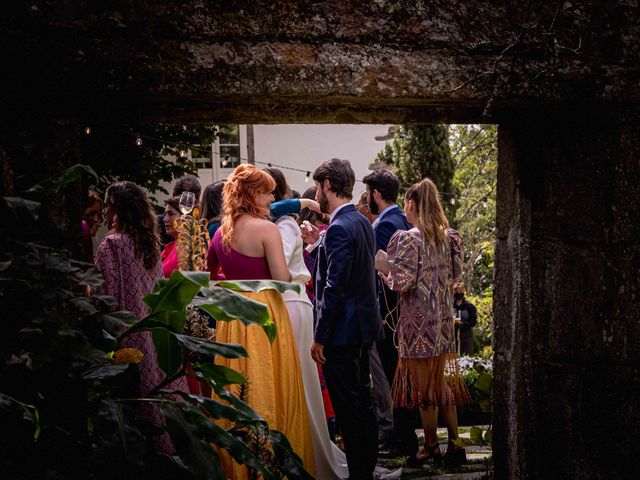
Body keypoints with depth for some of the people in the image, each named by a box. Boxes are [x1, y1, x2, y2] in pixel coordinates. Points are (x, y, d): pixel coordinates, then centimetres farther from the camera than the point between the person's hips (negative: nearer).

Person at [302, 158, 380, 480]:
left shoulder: (339, 228, -19)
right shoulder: (363, 222, 10)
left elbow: (334, 287, -22)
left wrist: (320, 337, -17)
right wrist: (319, 244, 14)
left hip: (342, 332, -10)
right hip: (364, 325, 10)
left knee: (348, 408, -3)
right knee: (362, 402, 17)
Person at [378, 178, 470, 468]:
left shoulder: (407, 239, -14)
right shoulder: (448, 237, 5)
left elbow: (400, 282, -16)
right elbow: (455, 274, 13)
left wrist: (382, 267, 1)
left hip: (419, 322, -6)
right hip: (444, 319, 6)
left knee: (424, 387, 3)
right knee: (444, 383, 14)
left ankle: (431, 446, 12)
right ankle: (454, 444, 16)